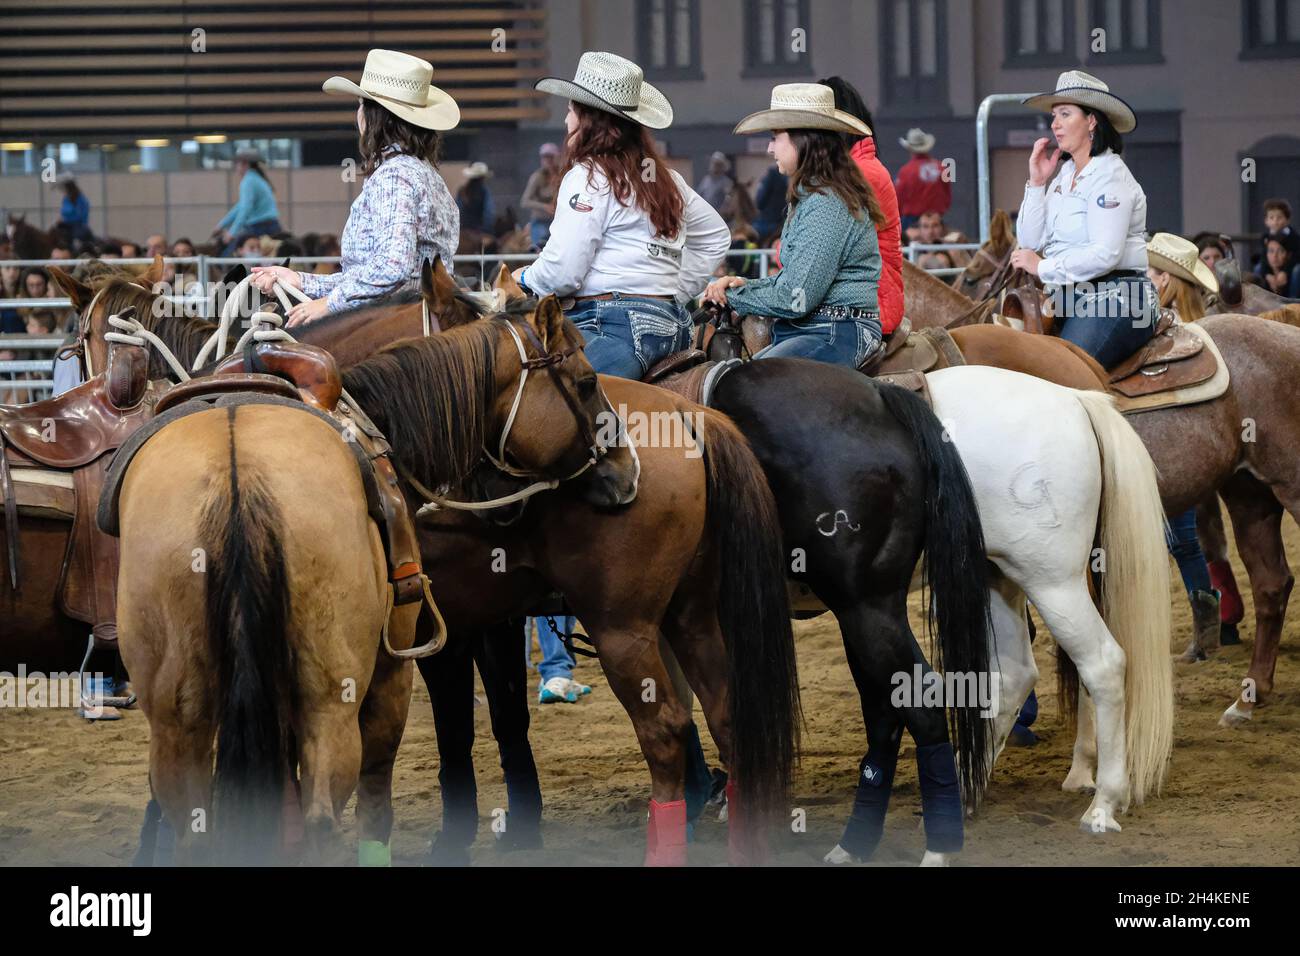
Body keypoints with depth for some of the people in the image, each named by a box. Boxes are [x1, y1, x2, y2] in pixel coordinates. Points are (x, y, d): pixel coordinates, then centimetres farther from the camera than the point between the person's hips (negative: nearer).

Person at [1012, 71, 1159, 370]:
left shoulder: (1110, 176, -9)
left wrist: (1043, 267, -13)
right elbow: (1030, 241, 13)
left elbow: (1106, 254, -20)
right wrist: (1037, 183, 6)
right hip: (1069, 298, 9)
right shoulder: (1064, 175, 17)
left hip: (1112, 299, -9)